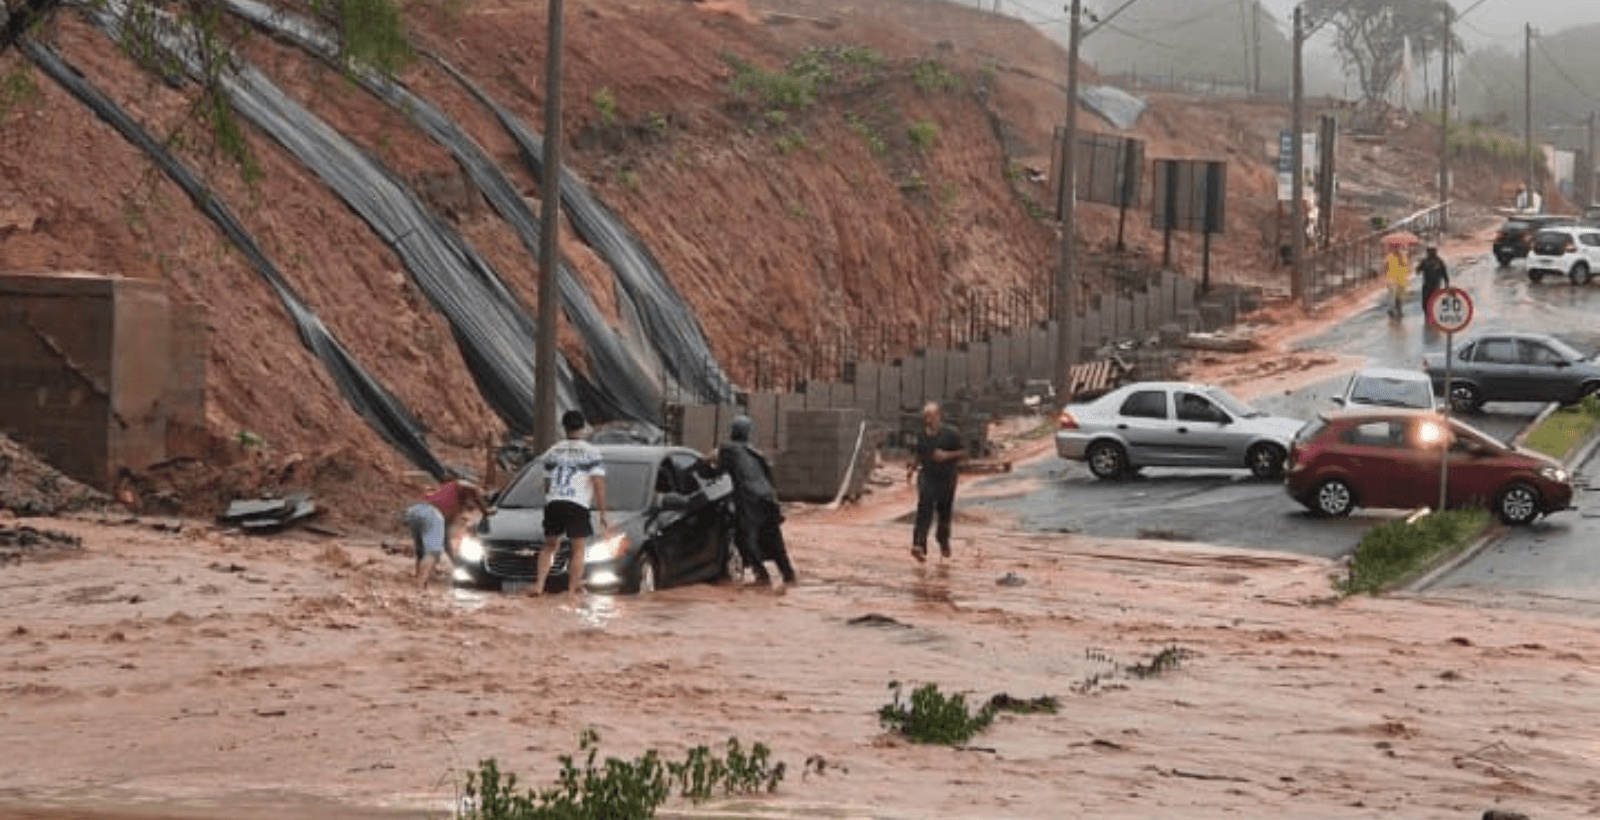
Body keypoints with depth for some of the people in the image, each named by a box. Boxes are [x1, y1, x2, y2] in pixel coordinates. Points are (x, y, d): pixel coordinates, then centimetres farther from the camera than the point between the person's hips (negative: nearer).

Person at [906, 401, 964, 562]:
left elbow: (962, 452, -4)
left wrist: (946, 455, -19)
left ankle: (943, 542, 37)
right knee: (924, 508, -15)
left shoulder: (950, 433, -8)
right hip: (927, 476, 1)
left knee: (944, 513, 11)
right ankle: (919, 546, -24)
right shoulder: (921, 434, 5)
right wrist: (912, 467, 3)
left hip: (946, 478, -1)